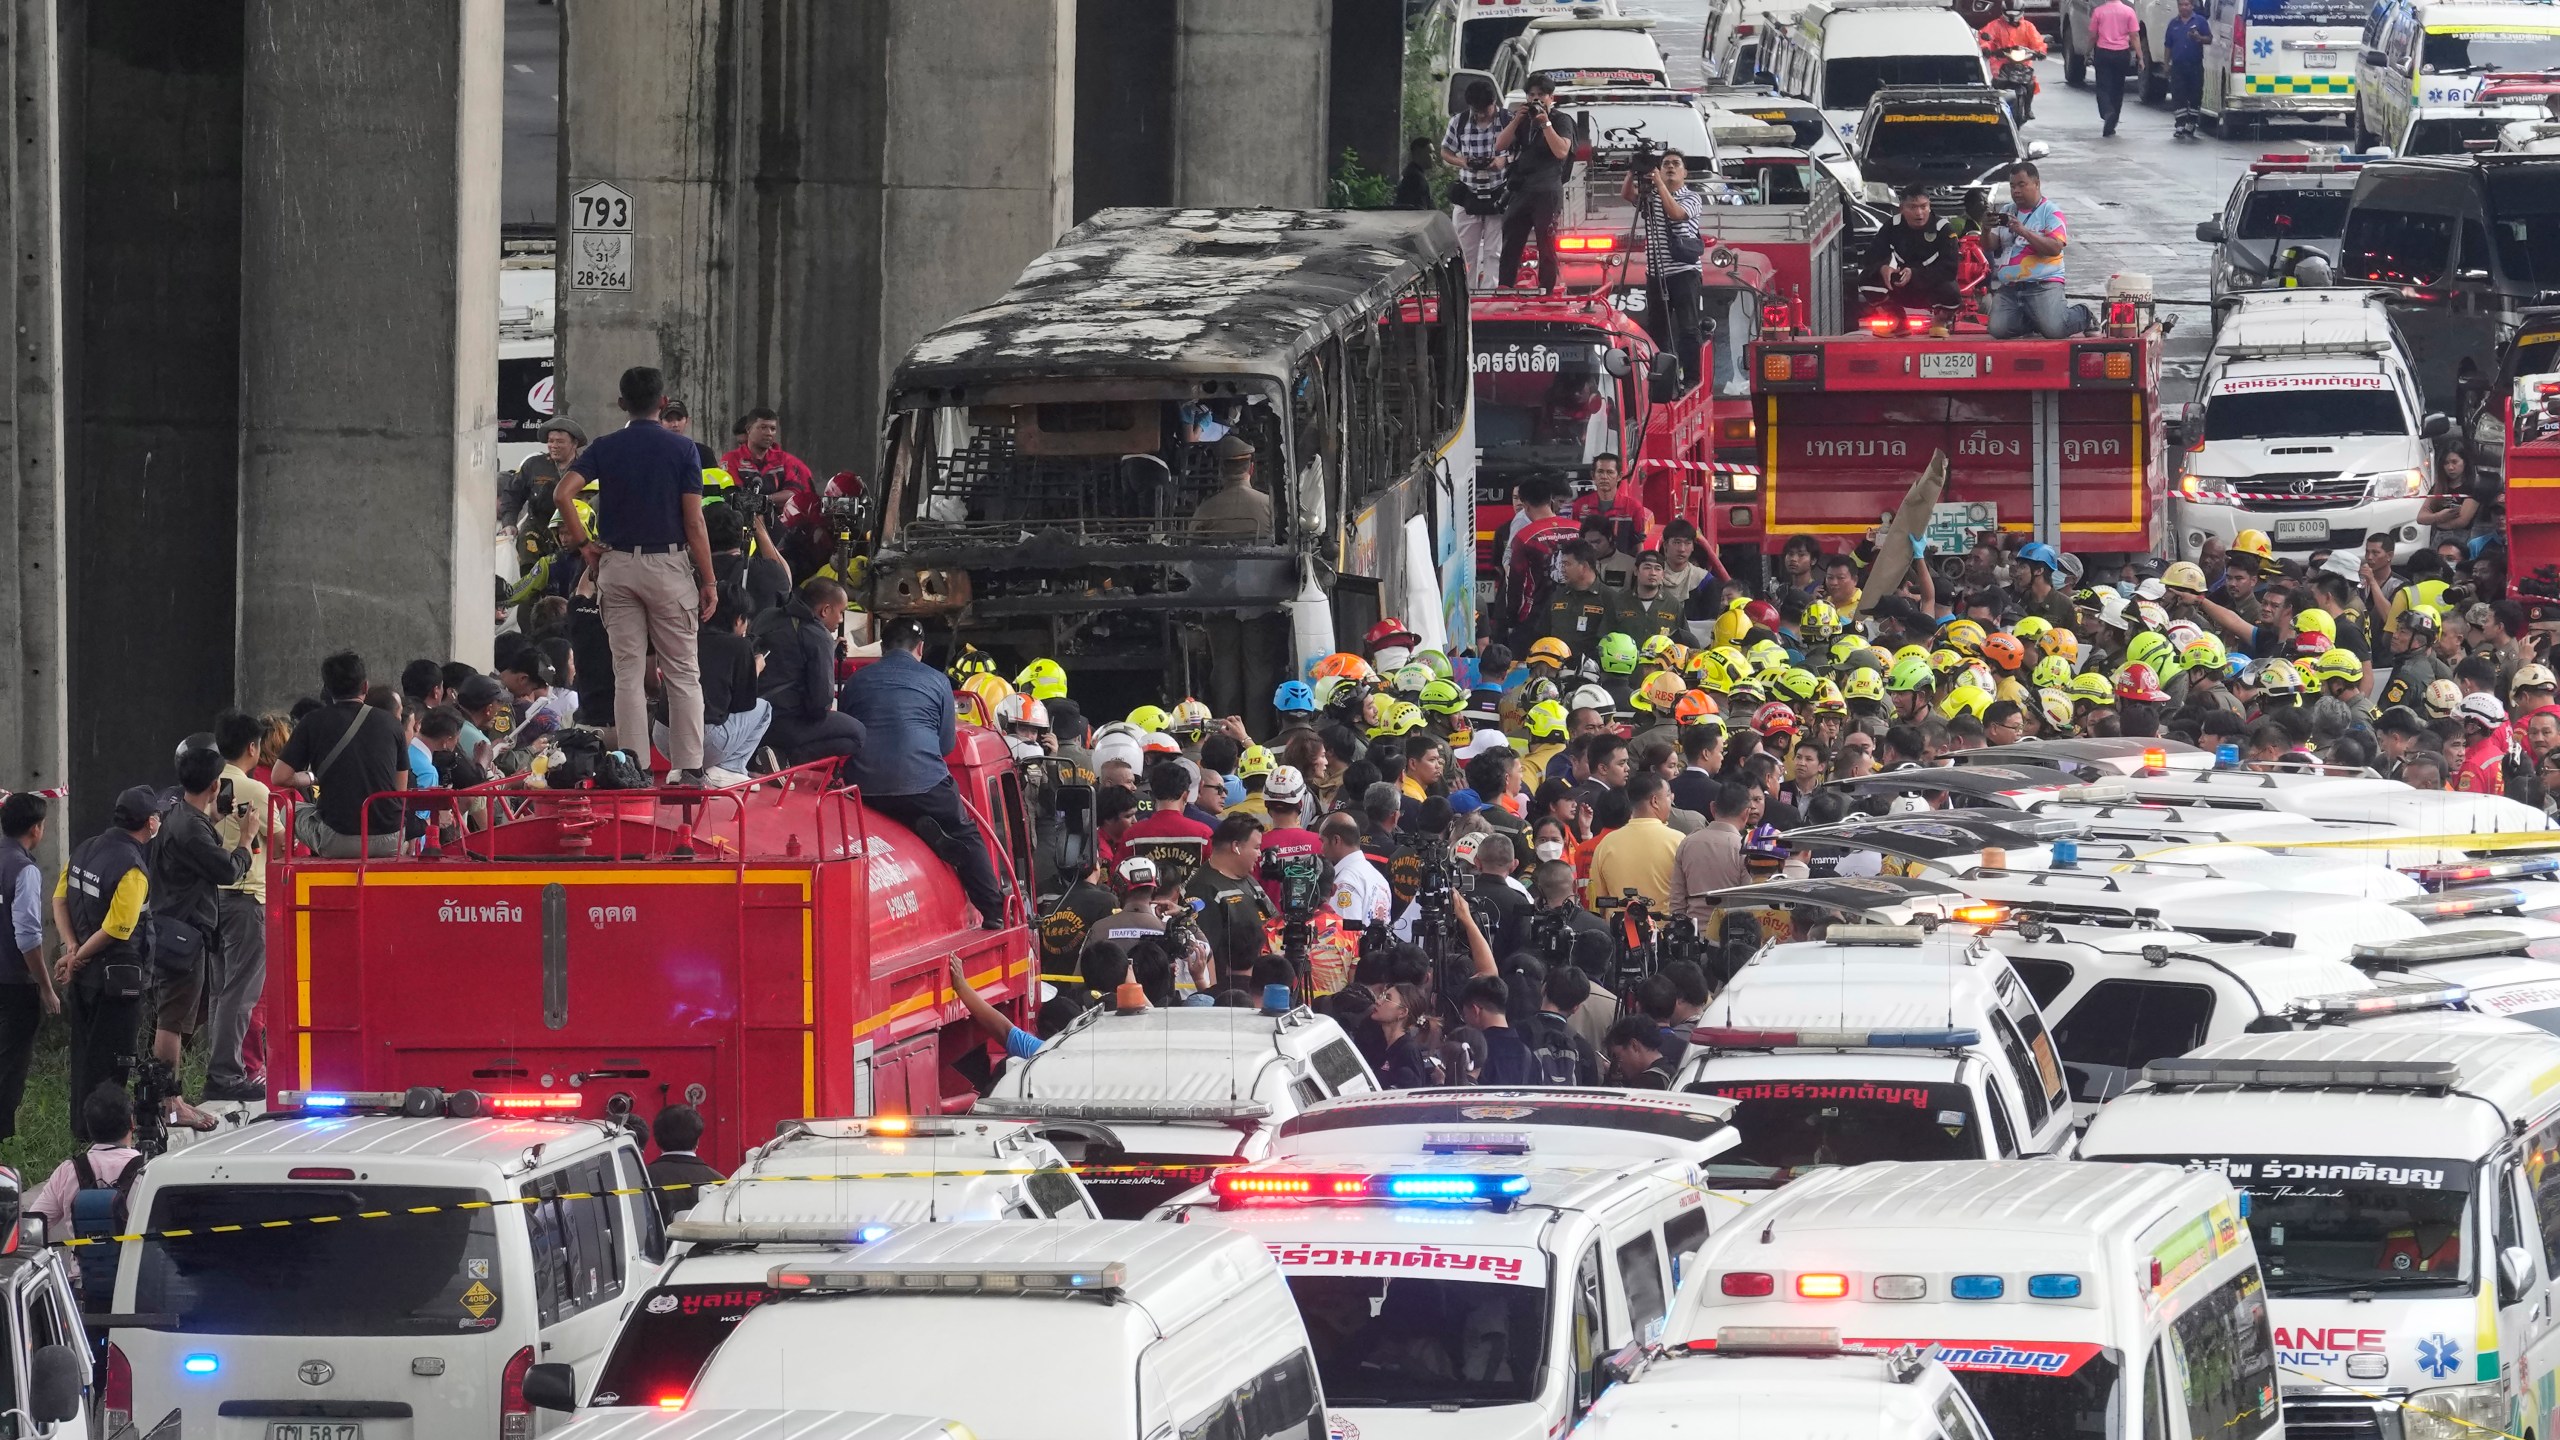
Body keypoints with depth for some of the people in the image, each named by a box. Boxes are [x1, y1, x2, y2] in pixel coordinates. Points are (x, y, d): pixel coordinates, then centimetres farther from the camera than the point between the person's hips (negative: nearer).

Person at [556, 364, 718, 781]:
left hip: (617, 565, 2)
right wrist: (708, 581, -1)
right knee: (682, 672, 4)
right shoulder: (681, 449, -3)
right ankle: (688, 767, 0)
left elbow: (564, 491, -12)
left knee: (627, 673, 5)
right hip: (669, 565, -2)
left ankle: (633, 769, 3)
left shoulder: (605, 448, 3)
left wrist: (583, 543, 0)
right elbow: (694, 522, -7)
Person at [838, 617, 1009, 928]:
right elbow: (948, 743, 12)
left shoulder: (857, 681, 14)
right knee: (966, 839, 12)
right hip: (923, 782, -2)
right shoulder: (935, 681, 7)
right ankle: (994, 914, 4)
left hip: (865, 787, 2)